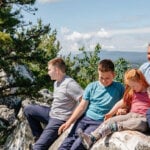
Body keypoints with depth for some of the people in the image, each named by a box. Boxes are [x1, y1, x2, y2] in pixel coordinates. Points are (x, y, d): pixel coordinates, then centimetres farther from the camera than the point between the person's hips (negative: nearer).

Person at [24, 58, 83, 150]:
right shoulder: (56, 83, 8)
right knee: (28, 110, 17)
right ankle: (39, 136, 18)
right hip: (51, 113, 10)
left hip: (60, 120, -10)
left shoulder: (69, 83, -23)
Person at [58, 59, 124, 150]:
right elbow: (82, 106, 7)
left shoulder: (119, 88, 3)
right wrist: (69, 122, -1)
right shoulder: (92, 86, 9)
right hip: (84, 118, 3)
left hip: (100, 122, -3)